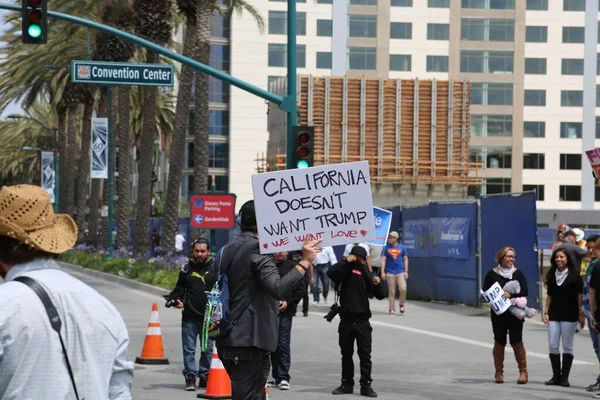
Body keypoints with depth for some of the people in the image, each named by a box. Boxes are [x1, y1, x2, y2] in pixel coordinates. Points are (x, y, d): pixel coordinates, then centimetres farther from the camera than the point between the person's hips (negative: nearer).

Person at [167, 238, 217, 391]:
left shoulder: (215, 268, 3)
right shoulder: (187, 268, 8)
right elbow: (179, 288, 17)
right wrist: (176, 299, -2)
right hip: (189, 316, 1)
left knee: (207, 349, 8)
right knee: (189, 348, 0)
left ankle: (204, 376, 18)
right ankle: (190, 377, 4)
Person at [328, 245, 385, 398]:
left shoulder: (367, 274, 6)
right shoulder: (346, 271, 0)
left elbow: (380, 296, 6)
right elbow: (331, 272, -23)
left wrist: (377, 284, -14)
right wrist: (347, 261, -19)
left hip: (362, 320, 0)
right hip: (346, 319, 0)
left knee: (365, 355, -1)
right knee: (346, 354, 10)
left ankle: (366, 385, 1)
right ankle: (347, 384, 20)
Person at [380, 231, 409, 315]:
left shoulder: (402, 247, 6)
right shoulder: (387, 248, 6)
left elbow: (405, 259, 8)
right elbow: (383, 260, 4)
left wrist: (406, 272, 0)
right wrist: (382, 272, -5)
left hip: (401, 272, -1)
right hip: (390, 273, 1)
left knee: (403, 289, -16)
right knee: (391, 292, 1)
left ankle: (402, 305, 6)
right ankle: (392, 309, 8)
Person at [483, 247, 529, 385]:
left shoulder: (518, 273, 4)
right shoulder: (492, 274, 4)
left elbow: (524, 291, -5)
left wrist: (511, 294, -20)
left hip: (515, 314, 0)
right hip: (498, 314, 0)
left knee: (517, 342, -4)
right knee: (499, 342, 4)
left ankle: (523, 372, 2)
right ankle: (499, 372, 12)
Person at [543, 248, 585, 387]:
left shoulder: (574, 275, -4)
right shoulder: (552, 275, 9)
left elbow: (579, 296, -6)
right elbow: (549, 295, 13)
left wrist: (581, 314, -10)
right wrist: (546, 312, 5)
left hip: (569, 316, -4)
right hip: (554, 315, 4)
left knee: (567, 346, 1)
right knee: (553, 346, 0)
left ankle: (565, 377, 7)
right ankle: (556, 376, 8)